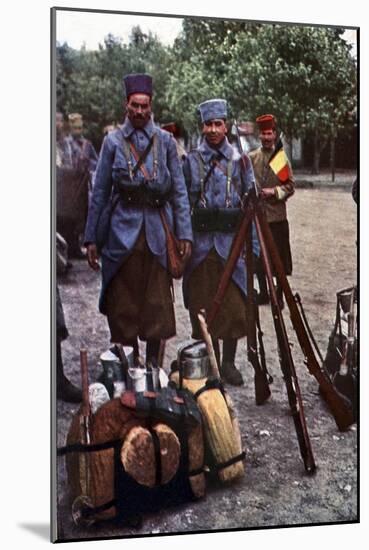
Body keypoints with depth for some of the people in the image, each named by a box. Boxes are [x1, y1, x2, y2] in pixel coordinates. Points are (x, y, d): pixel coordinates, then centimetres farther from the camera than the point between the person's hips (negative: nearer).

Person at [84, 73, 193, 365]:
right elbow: (99, 192, 6)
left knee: (158, 302, 5)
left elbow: (179, 190, 5)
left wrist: (184, 234, -2)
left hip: (158, 231, 0)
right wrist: (91, 238, 3)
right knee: (122, 303, 5)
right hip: (122, 230, 0)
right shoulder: (113, 141, 6)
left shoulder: (165, 140, 7)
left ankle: (153, 363, 19)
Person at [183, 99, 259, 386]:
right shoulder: (191, 161, 6)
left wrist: (253, 247, -1)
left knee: (235, 306, 0)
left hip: (232, 242, 0)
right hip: (200, 242, 0)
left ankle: (228, 362, 16)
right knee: (202, 306, 4)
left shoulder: (240, 160, 6)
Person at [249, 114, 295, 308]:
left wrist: (274, 191, -13)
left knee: (279, 256, 2)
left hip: (277, 215, -1)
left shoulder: (282, 158, 3)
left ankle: (279, 295, 14)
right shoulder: (251, 158, 6)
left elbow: (290, 186, 2)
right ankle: (263, 292, 22)